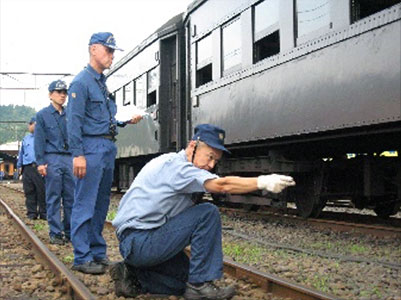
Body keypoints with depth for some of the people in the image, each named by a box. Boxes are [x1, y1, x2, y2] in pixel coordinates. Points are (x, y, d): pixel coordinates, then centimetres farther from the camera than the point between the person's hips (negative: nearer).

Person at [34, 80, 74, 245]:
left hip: (70, 159, 4)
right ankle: (55, 233, 3)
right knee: (53, 198, -2)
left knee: (71, 197, 3)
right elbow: (39, 140, 1)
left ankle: (70, 231, 11)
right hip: (52, 159, -4)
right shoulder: (42, 115, 5)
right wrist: (40, 163, -7)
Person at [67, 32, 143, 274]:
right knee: (85, 204, -6)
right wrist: (78, 154, -19)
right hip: (91, 147, -9)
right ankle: (82, 257, -2)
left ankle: (98, 252, 21)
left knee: (101, 204, 13)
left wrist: (127, 120, 12)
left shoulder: (103, 83, 19)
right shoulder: (82, 82, -8)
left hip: (108, 147, 9)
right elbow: (74, 121, -14)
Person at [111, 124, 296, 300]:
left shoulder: (176, 168, 17)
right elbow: (221, 185, -29)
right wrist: (262, 182, -31)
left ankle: (133, 276, 11)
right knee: (208, 213, -17)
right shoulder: (174, 164, -15)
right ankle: (200, 285, -15)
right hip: (139, 242, -10)